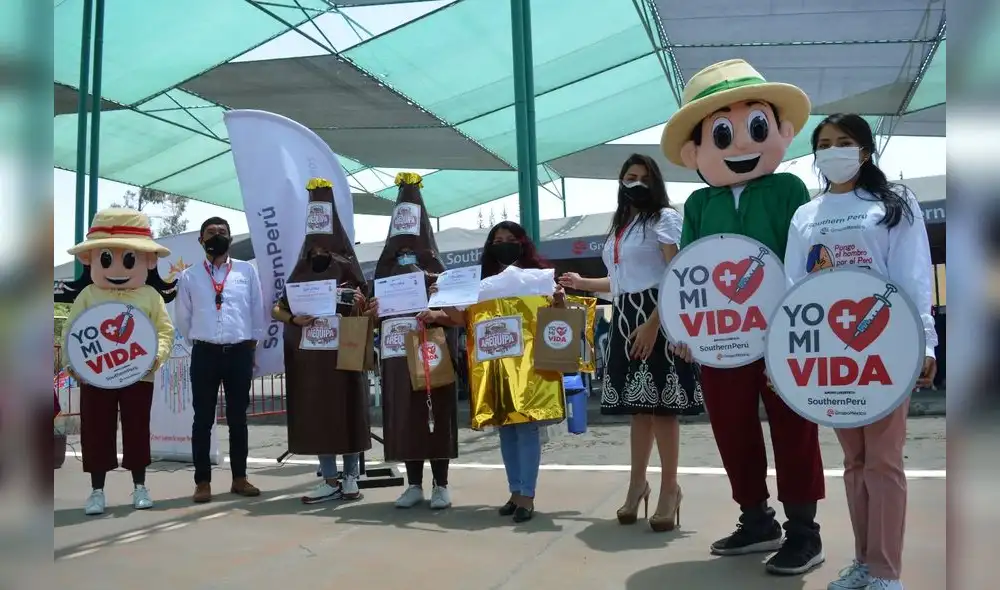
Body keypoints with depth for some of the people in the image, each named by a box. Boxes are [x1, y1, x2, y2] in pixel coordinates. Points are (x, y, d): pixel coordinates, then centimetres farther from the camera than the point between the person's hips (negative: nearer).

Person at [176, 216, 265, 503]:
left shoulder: (247, 271, 6)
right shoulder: (189, 276, 6)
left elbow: (257, 310, 9)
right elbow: (182, 317, 11)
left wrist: (251, 342, 7)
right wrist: (197, 342, 10)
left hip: (239, 352, 0)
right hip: (205, 353, 0)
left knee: (238, 418, 8)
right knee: (203, 419, 3)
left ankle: (240, 478, 17)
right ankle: (203, 481, 10)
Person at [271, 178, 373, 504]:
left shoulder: (348, 270, 1)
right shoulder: (301, 272, 9)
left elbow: (364, 312, 2)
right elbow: (277, 309, 10)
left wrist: (359, 305, -21)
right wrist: (295, 320, -10)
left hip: (344, 353, -3)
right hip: (309, 355, 3)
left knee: (347, 411, 1)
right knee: (315, 414, 3)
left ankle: (351, 477, 13)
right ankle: (330, 480, 12)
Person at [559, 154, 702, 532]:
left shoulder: (664, 218, -3)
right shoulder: (619, 228, 20)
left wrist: (652, 323, -21)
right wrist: (583, 283, 26)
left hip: (658, 318, -7)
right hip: (625, 319, 7)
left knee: (660, 404, -6)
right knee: (637, 405, 12)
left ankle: (669, 488, 4)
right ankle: (637, 483, 21)